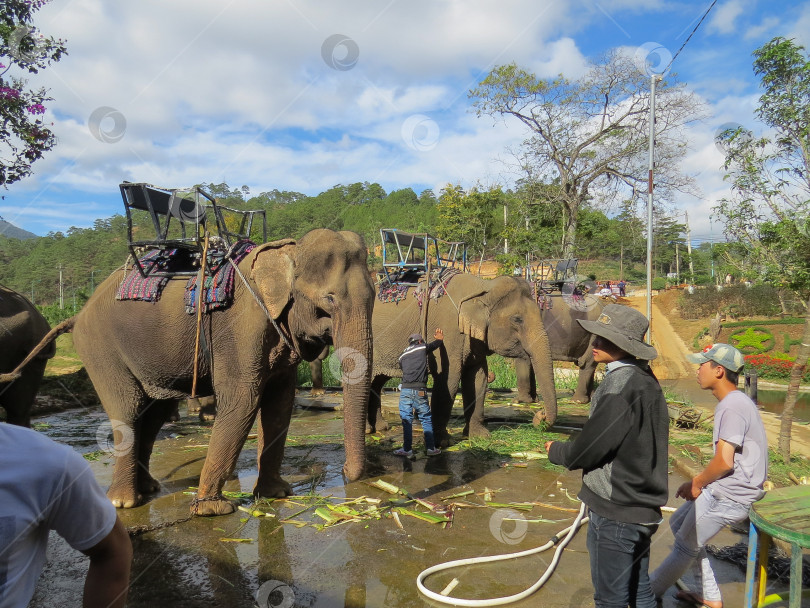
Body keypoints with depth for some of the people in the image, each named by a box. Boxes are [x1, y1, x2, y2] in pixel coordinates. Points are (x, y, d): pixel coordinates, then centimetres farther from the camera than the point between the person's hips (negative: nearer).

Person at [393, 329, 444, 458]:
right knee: (426, 419, 9)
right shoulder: (422, 348, 8)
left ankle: (407, 449, 7)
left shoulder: (402, 355, 18)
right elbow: (437, 343, 22)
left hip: (405, 389, 2)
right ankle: (430, 448, 12)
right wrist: (440, 338, 45)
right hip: (420, 389, -2)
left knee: (406, 420, 6)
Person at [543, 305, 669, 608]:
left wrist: (555, 450, -2)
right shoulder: (644, 379, 7)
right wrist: (568, 449, 11)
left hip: (615, 510, -9)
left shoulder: (621, 382, -23)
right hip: (642, 506, 9)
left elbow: (586, 451, -21)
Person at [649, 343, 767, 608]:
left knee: (686, 545, 2)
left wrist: (697, 484, -9)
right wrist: (698, 482, 9)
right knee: (679, 523, 20)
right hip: (724, 489, 10)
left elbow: (724, 461, -26)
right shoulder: (733, 402, 11)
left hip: (730, 496, -10)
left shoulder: (733, 407, -22)